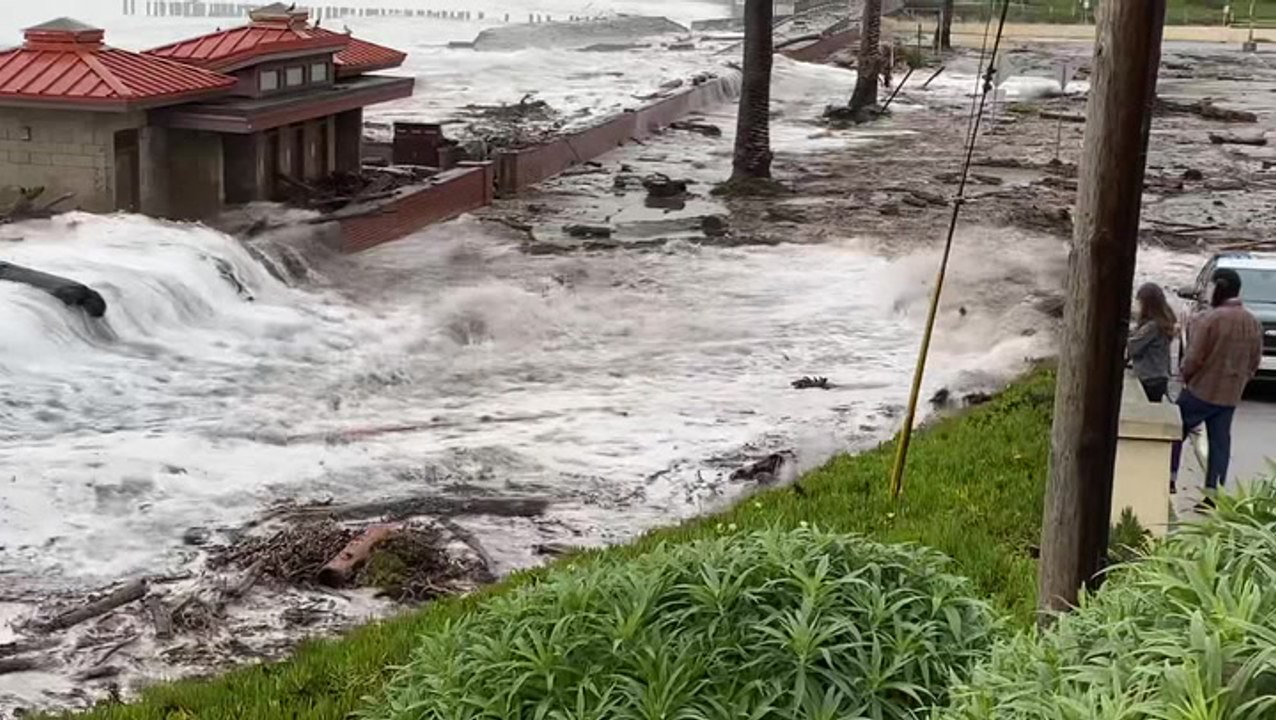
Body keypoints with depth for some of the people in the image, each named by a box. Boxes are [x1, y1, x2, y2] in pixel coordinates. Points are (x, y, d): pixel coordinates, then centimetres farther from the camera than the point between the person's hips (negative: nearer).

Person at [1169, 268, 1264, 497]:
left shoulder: (1209, 319, -18)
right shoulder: (1254, 323, 1)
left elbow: (1193, 357, -16)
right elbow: (1255, 362, 7)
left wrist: (1185, 376, 2)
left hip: (1200, 390, -5)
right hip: (1231, 395, 5)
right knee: (1220, 441, 9)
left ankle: (1170, 477, 16)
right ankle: (1213, 492, 9)